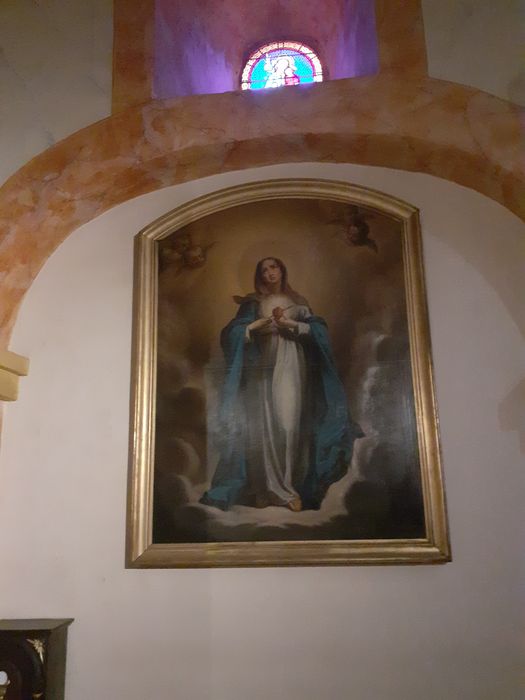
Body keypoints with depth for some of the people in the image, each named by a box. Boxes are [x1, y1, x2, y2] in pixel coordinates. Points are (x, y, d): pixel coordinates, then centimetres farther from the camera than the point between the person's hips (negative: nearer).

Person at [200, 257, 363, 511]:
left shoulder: (298, 301, 16)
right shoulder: (253, 303, 13)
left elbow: (317, 329, 2)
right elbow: (233, 333, 1)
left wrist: (289, 324, -10)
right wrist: (257, 325, -15)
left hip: (291, 368, 0)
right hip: (264, 368, 0)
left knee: (290, 424, -11)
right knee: (265, 425, -6)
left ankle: (286, 486, -7)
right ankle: (266, 489, -2)